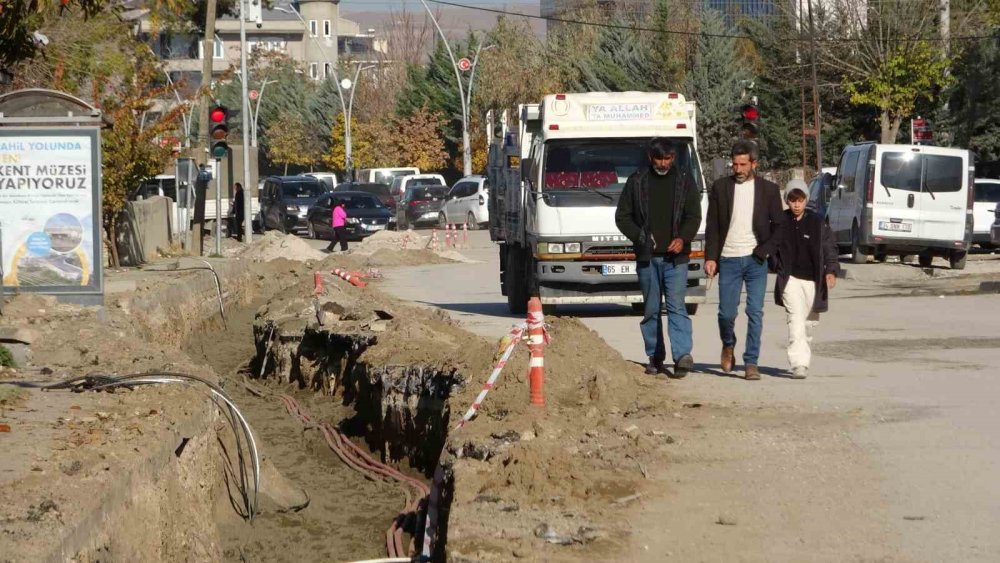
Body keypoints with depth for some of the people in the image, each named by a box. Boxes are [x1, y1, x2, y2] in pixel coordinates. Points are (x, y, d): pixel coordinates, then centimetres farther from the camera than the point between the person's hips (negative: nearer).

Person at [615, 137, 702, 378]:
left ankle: (682, 355, -22)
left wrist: (683, 238, -14)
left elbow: (694, 216, 4)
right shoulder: (637, 181, 7)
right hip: (647, 256, 2)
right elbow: (622, 216, 9)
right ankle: (655, 357, 13)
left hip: (675, 257, -2)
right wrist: (638, 236, -8)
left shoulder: (684, 180, 6)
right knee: (651, 309, 6)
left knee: (676, 305, -13)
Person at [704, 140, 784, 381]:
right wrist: (710, 257, -2)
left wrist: (762, 252, -5)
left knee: (755, 313, -6)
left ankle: (751, 363, -2)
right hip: (728, 260, 0)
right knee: (727, 313, 0)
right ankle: (728, 345, 30)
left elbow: (779, 227, 7)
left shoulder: (768, 190, 5)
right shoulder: (720, 187, 6)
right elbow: (712, 226, 7)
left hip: (756, 261, 0)